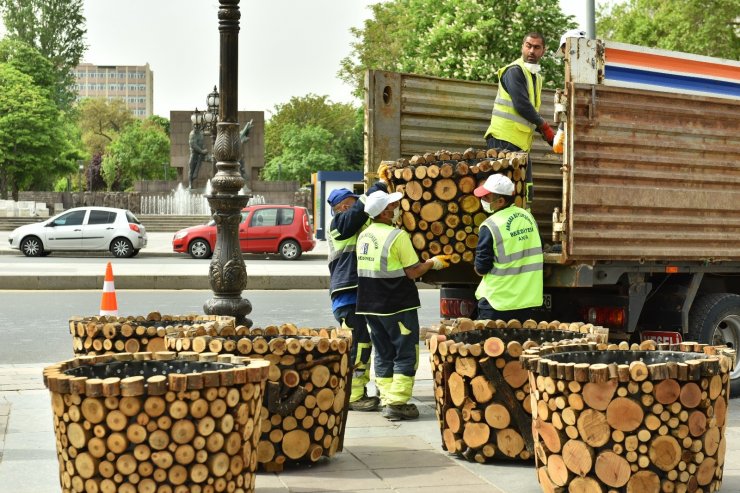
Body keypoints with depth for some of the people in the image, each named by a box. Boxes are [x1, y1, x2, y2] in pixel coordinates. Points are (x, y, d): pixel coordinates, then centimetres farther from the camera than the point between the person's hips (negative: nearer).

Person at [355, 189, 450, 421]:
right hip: (398, 306, -7)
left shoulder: (363, 236, 8)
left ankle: (387, 401, 14)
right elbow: (413, 272, -13)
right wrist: (432, 263, 4)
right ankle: (397, 403, -4)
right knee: (406, 355, 0)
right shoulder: (397, 236, -15)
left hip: (371, 305, 7)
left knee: (383, 354, 14)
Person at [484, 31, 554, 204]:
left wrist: (550, 137, 12)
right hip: (504, 139, -9)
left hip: (522, 142, 9)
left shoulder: (536, 77, 21)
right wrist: (544, 126, -6)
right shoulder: (514, 71, -8)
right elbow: (521, 105, -17)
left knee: (525, 194, 8)